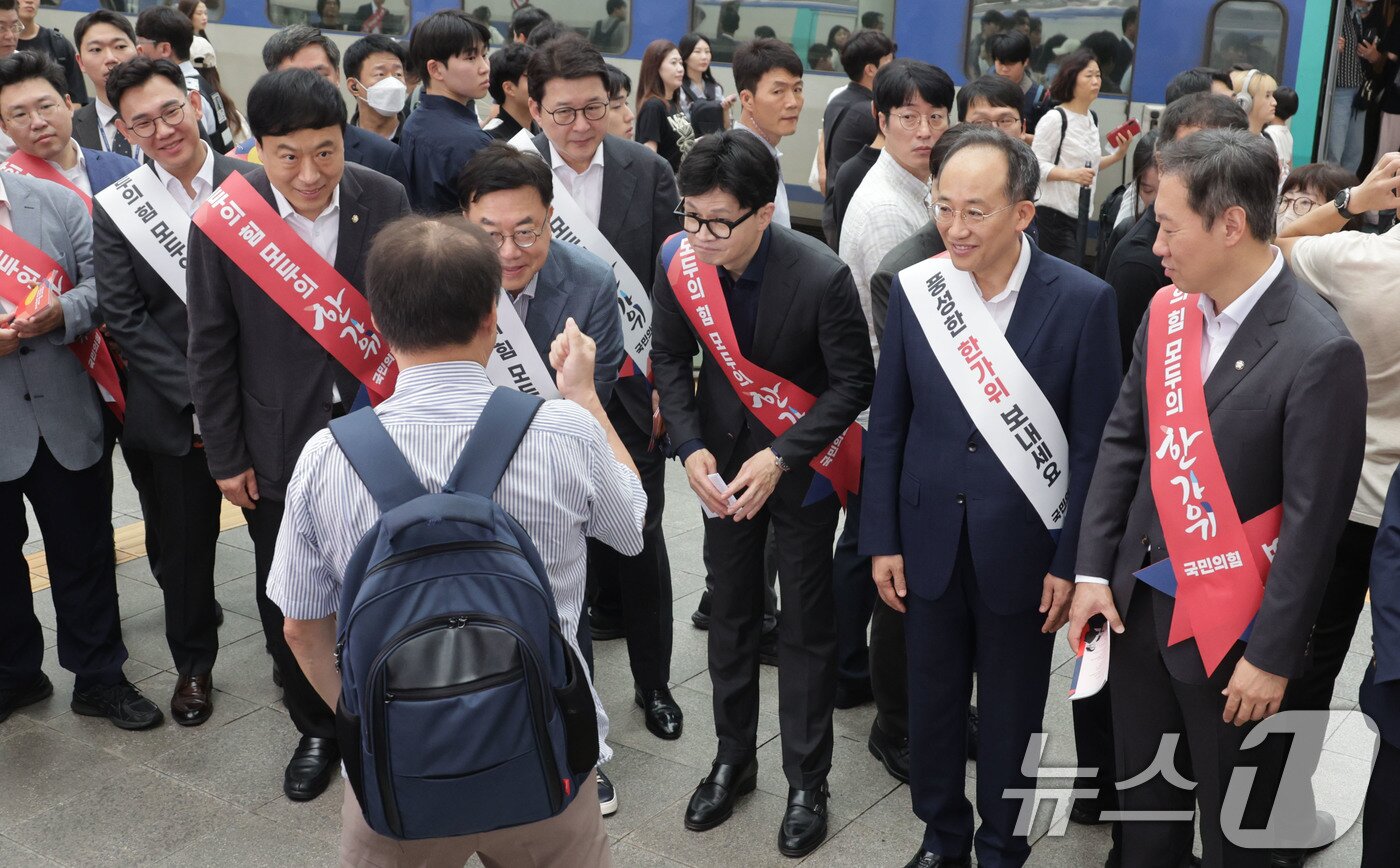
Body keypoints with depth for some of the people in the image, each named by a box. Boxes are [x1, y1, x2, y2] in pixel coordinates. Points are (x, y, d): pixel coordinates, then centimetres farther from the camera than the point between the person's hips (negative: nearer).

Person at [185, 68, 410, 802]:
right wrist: (225, 455, -3)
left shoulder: (385, 201, -11)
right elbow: (210, 347, -6)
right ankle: (316, 727, 36)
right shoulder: (222, 218, -14)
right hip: (279, 445, 0)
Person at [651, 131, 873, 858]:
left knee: (806, 626, 7)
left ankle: (806, 782, 23)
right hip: (724, 457, 4)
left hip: (803, 463, -3)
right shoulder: (681, 260, -15)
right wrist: (691, 447, -13)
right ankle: (733, 759, 33)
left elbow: (854, 382, -16)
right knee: (729, 612, 15)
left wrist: (780, 458, -22)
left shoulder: (821, 277, -27)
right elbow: (670, 356, -1)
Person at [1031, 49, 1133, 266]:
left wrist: (1118, 155, 7)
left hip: (1081, 213, 8)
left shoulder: (1092, 119, 12)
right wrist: (1071, 174, -28)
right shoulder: (1055, 119, -13)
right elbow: (1036, 165, -17)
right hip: (1054, 214, -8)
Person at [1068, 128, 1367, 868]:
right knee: (1141, 796, 21)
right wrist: (1092, 569, 2)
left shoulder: (1318, 351, -20)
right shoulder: (1166, 311, 0)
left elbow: (1312, 520, -18)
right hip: (1138, 602, 6)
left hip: (1230, 628, -5)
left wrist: (1272, 655, -14)